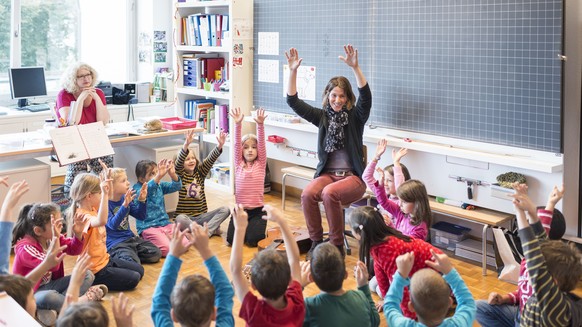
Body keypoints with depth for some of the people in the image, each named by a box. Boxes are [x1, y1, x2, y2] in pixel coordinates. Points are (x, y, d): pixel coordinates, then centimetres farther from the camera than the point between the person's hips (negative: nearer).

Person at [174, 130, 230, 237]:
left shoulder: (200, 173, 10)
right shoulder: (180, 175, -1)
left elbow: (210, 160, -6)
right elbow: (178, 163, -21)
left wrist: (219, 146, -25)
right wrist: (186, 144, -39)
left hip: (201, 216, 4)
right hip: (186, 217, -4)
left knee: (225, 210, -16)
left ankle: (206, 232, -28)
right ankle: (212, 229, -28)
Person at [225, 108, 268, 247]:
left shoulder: (261, 164, 0)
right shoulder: (239, 164, 3)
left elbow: (262, 143, -13)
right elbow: (236, 144, -9)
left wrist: (260, 124, -28)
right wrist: (238, 124, -24)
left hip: (257, 209, -1)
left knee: (253, 239, -17)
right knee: (232, 239, -12)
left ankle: (255, 226, 18)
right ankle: (245, 227, 21)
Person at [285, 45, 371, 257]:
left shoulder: (355, 116, 1)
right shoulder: (322, 116, 9)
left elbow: (366, 98, -19)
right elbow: (293, 102, 3)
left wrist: (355, 68, -33)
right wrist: (292, 71, -9)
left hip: (352, 176, -3)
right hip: (327, 173, 3)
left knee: (330, 193, -34)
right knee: (307, 194, -29)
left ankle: (337, 245, -18)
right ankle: (316, 242, -12)